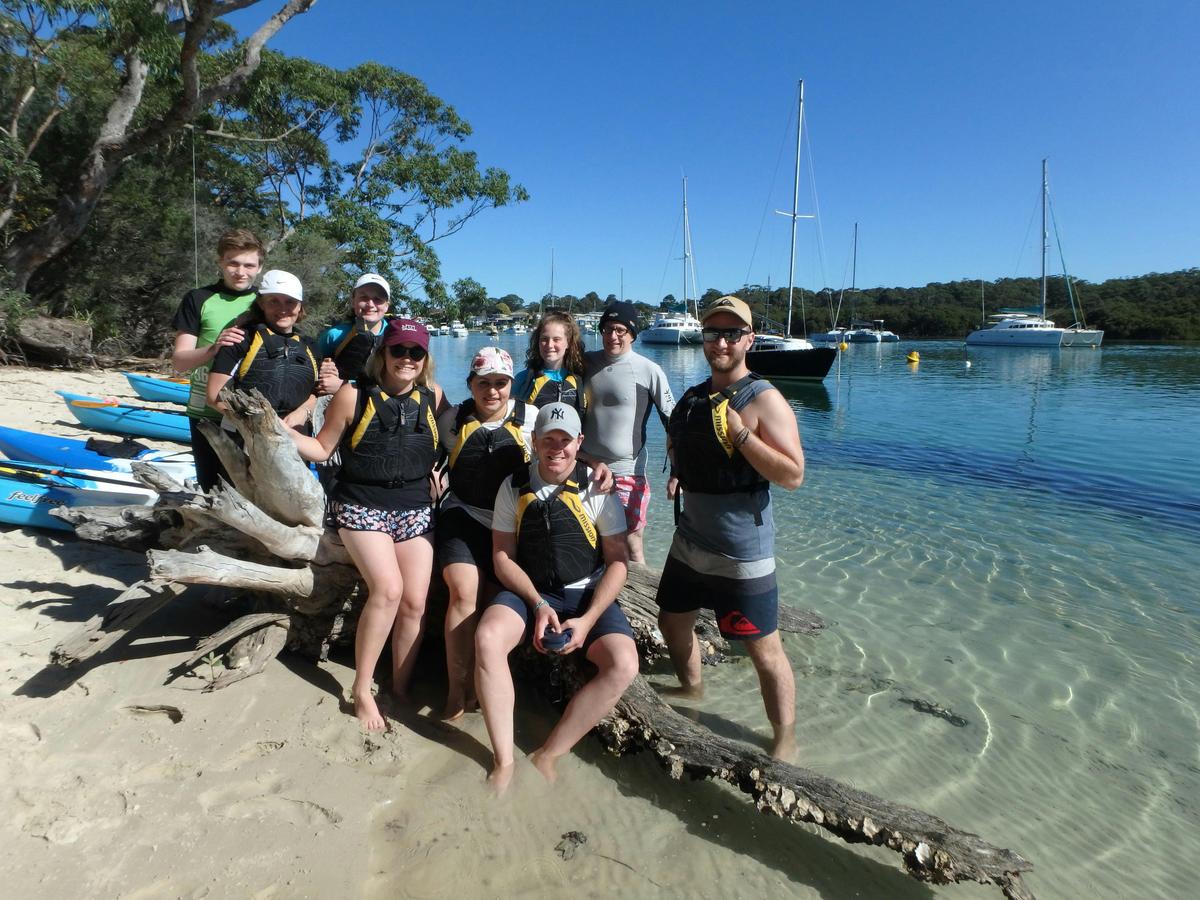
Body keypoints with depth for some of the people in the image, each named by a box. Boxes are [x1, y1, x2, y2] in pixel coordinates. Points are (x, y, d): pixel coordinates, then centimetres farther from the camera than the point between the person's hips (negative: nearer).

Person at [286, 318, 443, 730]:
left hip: (415, 510, 4)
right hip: (361, 506, -3)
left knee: (415, 601, -3)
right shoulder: (354, 395, -6)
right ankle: (361, 689, -3)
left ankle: (401, 688, 17)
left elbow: (440, 443, 21)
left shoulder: (432, 396, 3)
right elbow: (321, 449, 0)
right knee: (387, 588, -22)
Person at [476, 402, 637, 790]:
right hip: (529, 591, 1)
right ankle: (503, 762, -17)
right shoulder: (514, 486, 0)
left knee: (623, 664, -26)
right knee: (487, 639, -30)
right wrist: (539, 605, -14)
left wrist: (588, 619, -16)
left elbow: (617, 561, -3)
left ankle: (547, 757, -12)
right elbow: (503, 556, 1)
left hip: (588, 594, 0)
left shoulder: (597, 489, -4)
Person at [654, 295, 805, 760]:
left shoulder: (764, 400, -14)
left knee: (764, 650, 2)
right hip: (689, 543, 8)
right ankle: (691, 691, 49)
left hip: (742, 555, -7)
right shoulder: (692, 397, 8)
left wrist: (740, 433, -27)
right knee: (672, 624, 22)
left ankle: (785, 740, 23)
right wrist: (676, 475, 5)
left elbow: (793, 475, -22)